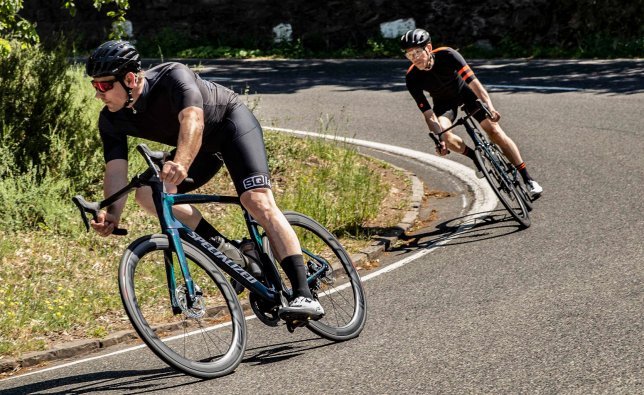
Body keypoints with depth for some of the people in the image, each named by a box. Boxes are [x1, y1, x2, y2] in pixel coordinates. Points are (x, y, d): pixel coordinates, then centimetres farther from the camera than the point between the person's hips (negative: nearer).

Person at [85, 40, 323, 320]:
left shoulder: (172, 77, -34)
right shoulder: (111, 120, -16)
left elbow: (193, 119, -51)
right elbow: (116, 170, -23)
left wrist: (181, 163, -69)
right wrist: (112, 214, -43)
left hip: (232, 121, -6)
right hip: (202, 148, 6)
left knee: (259, 203, -25)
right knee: (147, 193, -18)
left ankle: (305, 296, -28)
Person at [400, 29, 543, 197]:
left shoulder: (447, 55, -33)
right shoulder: (412, 78, -27)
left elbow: (473, 81, -40)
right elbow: (429, 114, -28)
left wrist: (489, 107, -54)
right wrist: (438, 139, -42)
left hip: (465, 91, -1)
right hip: (444, 101, 1)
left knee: (494, 130, -14)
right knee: (444, 135, -29)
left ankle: (528, 179, -7)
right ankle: (477, 159, 1)